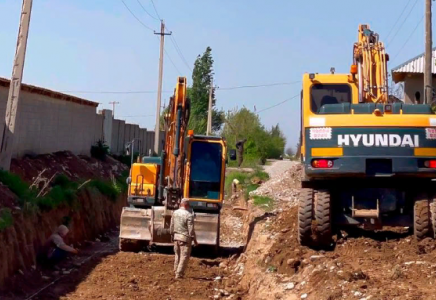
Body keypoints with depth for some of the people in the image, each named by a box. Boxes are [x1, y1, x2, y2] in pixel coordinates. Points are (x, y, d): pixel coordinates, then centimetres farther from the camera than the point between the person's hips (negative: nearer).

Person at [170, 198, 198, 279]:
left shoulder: (175, 213, 3)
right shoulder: (189, 215, -16)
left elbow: (171, 226, 10)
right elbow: (191, 229, -14)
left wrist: (172, 235, 23)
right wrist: (194, 240, -4)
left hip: (176, 236, 6)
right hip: (185, 238, -6)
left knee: (177, 255, 18)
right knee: (184, 256, 1)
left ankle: (176, 272, 26)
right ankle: (179, 274, 0)